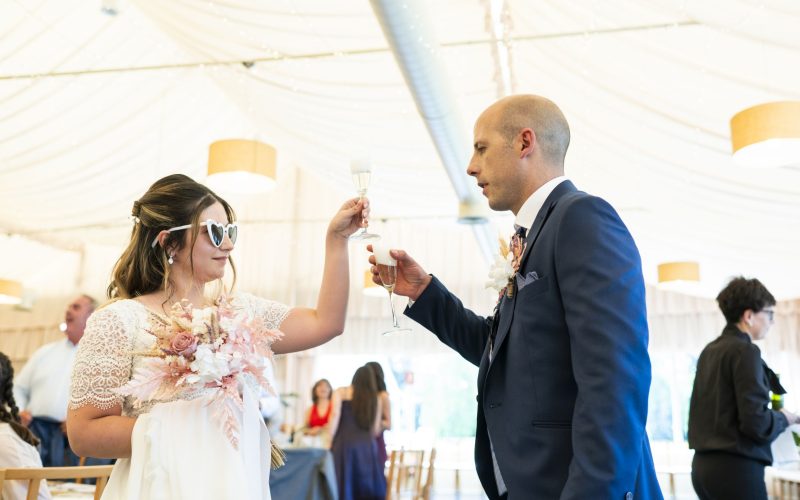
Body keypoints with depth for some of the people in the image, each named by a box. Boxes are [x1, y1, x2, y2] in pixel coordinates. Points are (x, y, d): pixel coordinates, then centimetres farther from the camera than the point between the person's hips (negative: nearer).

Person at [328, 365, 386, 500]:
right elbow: (376, 430, 16)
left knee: (344, 486, 0)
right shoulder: (376, 398, 16)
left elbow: (335, 414, -7)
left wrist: (329, 439, -2)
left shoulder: (340, 392, 9)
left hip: (344, 443, -2)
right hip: (367, 445, 2)